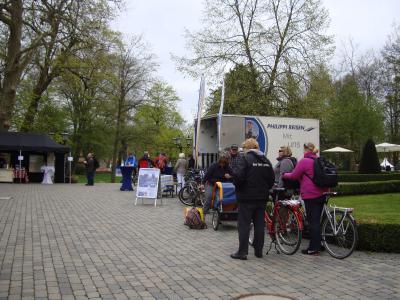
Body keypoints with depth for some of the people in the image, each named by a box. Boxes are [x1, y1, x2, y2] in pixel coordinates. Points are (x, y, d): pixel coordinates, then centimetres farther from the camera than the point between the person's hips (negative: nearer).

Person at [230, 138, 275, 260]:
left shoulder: (245, 159, -11)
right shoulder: (266, 160, 10)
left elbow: (238, 176, -21)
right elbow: (272, 179, 9)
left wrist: (238, 187, -3)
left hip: (247, 197, -6)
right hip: (262, 197, 6)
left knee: (244, 225, 0)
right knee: (260, 224, 12)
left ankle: (242, 252, 3)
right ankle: (258, 250, 19)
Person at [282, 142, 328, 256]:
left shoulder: (304, 161, -11)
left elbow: (294, 175, -8)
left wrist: (284, 175, 9)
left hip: (311, 195, -8)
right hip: (322, 194, 8)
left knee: (313, 222, -3)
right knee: (317, 220, 14)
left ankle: (313, 248, 1)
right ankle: (317, 246, 21)